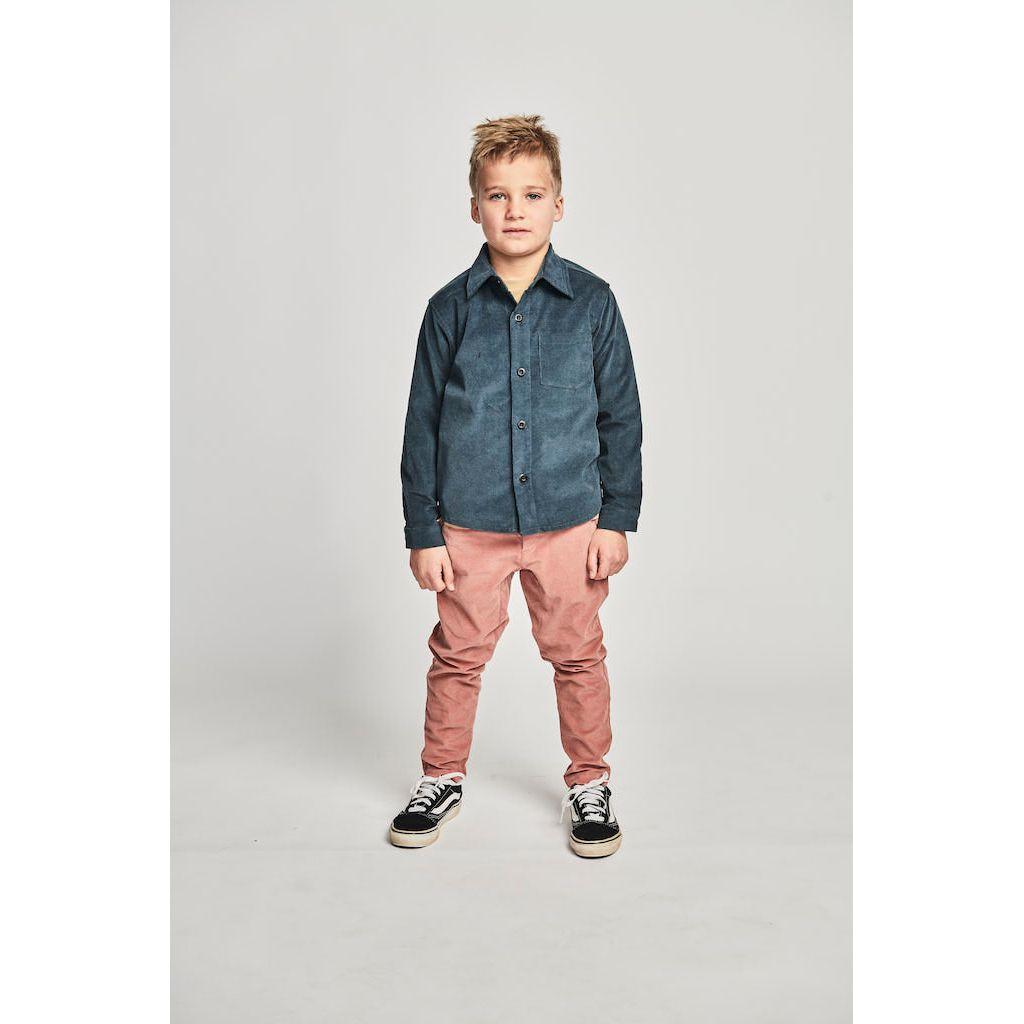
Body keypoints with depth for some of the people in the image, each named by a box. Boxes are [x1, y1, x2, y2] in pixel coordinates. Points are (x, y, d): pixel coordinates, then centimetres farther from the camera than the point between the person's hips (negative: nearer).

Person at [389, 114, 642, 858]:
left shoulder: (591, 302, -2)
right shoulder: (452, 309, -2)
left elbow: (622, 417, 3)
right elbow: (422, 427, 1)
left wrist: (618, 518, 0)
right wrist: (423, 532, -1)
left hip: (570, 522, 0)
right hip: (470, 526, 0)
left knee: (577, 656, 11)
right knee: (458, 655, 12)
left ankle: (590, 782, 31)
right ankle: (443, 778, 33)